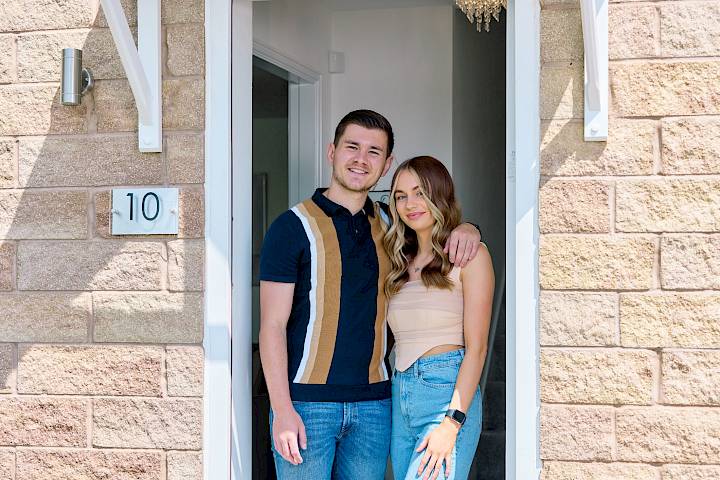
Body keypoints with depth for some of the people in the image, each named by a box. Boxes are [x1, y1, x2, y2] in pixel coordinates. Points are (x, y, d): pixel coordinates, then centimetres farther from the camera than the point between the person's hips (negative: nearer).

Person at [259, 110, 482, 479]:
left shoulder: (387, 224, 11)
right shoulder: (293, 227, -3)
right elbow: (272, 326, -7)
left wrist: (466, 229, 2)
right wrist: (282, 410, -15)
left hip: (373, 403, 5)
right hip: (307, 402, -4)